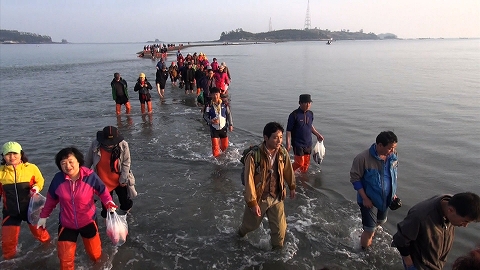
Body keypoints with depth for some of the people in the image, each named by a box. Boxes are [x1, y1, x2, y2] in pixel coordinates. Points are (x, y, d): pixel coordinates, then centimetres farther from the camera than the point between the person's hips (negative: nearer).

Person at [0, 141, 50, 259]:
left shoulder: (31, 168, -15)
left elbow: (40, 181, 1)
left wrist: (36, 188, -18)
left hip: (31, 208, -1)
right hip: (11, 211, 1)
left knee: (38, 231, 17)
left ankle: (47, 243, 50)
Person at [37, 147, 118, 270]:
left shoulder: (90, 176, -21)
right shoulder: (58, 178, -15)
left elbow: (102, 191, -8)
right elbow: (51, 199, 2)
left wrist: (108, 202, -28)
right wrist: (44, 216, 10)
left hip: (88, 222, -1)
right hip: (66, 224, 1)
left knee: (95, 255, 17)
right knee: (65, 258, 13)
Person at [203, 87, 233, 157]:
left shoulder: (224, 104, -5)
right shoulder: (209, 105, -10)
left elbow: (229, 114, 4)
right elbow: (205, 115, -4)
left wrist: (230, 124, 4)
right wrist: (210, 121, -23)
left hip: (223, 127, 2)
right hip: (214, 128, -2)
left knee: (225, 145, 12)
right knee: (215, 145, -3)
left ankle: (223, 153, 44)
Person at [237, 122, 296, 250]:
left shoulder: (283, 153, -12)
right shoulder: (254, 156, -27)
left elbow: (288, 170, 7)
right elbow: (249, 181, -22)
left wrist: (292, 187, 19)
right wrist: (252, 203, -19)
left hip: (276, 197, 3)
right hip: (259, 198, -3)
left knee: (280, 228, 7)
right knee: (251, 224, 21)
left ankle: (278, 248, 37)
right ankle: (241, 233, 56)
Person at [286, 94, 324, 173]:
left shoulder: (310, 113, 3)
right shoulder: (294, 115, -15)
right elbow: (289, 130, -13)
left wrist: (317, 134, 18)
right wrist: (288, 144, -18)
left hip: (308, 143, 6)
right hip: (298, 144, -6)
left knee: (306, 163, 12)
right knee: (300, 163, -6)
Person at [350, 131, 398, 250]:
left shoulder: (393, 155, -10)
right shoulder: (363, 158, -28)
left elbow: (393, 174, 8)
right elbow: (355, 178, -19)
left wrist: (394, 193, 8)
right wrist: (364, 198, -19)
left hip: (386, 198, 6)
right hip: (368, 199, -6)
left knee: (381, 221, 27)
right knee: (369, 231, 0)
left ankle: (371, 233, 58)